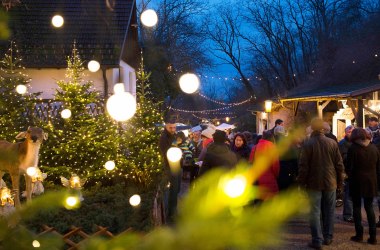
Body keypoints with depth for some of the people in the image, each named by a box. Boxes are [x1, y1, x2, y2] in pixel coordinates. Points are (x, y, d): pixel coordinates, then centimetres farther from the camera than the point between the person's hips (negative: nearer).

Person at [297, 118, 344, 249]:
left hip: (314, 183, -2)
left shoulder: (308, 144, -11)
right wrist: (340, 181, 11)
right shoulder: (332, 143, -3)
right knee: (329, 211, 14)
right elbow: (339, 164, 2)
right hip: (330, 183, 3)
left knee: (315, 212, 1)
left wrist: (302, 182, 0)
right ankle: (327, 237, 21)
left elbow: (303, 166, -10)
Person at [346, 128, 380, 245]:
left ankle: (359, 235, 6)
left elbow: (349, 167, -11)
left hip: (357, 182, -4)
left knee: (357, 207, 7)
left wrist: (350, 178, 6)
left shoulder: (353, 148, -9)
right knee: (369, 207, 11)